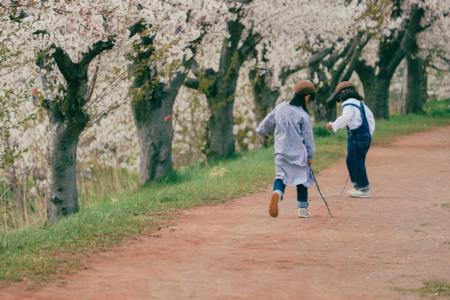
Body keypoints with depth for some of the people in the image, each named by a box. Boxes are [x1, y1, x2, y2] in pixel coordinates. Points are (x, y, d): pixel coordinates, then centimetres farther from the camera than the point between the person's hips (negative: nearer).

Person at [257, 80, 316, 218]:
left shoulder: (280, 107, 1)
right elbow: (308, 138, -7)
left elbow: (267, 122, 13)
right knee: (302, 178, 11)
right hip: (299, 153, -3)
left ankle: (277, 192, -27)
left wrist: (261, 130, 35)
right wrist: (310, 156, 3)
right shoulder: (302, 115, -13)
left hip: (281, 151, 3)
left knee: (281, 174, 6)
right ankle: (303, 208, 13)